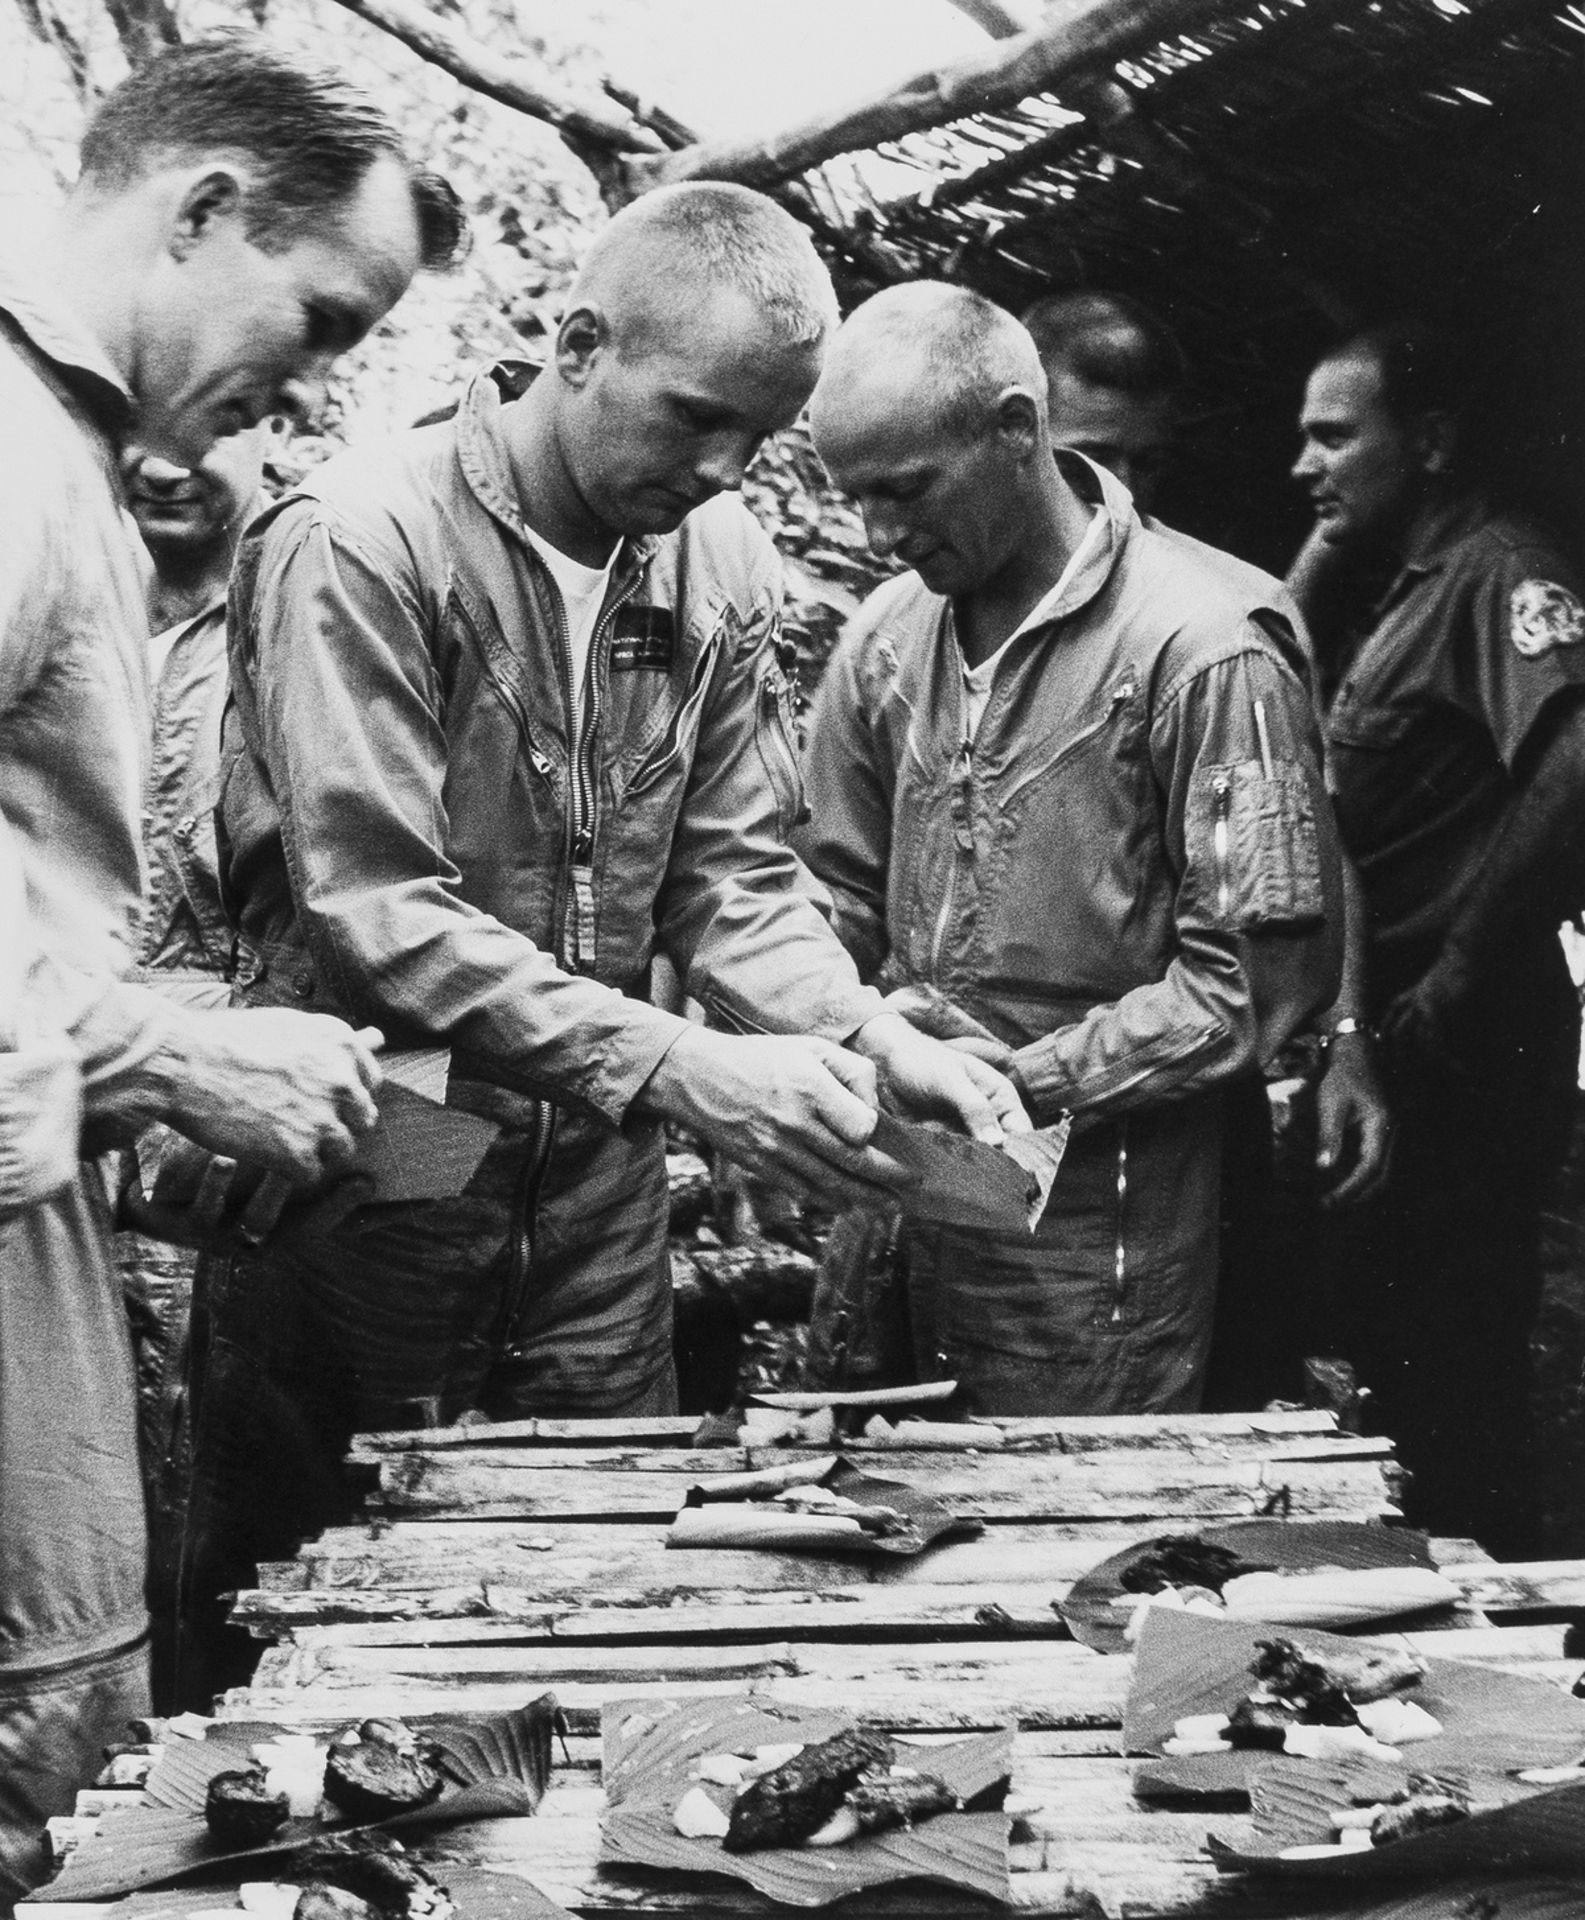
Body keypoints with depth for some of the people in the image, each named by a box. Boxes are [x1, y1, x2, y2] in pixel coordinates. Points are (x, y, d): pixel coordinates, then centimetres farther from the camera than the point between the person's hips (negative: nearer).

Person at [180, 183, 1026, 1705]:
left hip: (594, 1172, 6)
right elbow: (373, 906, -22)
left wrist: (869, 1039, -15)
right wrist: (679, 1068, -29)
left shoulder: (720, 564, 4)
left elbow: (736, 878, 5)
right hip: (366, 1168, -5)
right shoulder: (360, 540, -16)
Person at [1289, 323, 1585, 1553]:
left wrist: (1453, 995, -25)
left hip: (1465, 1067, -10)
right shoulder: (1406, 590, 17)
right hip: (1398, 1051, 10)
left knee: (1452, 1388, -2)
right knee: (1390, 1348, 18)